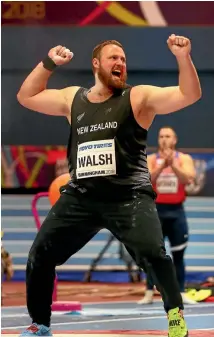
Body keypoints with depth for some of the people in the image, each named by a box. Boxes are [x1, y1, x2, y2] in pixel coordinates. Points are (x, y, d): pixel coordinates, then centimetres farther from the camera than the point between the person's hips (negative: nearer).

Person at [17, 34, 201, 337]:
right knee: (40, 255, 3)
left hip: (128, 197, -4)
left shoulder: (138, 97, 2)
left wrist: (183, 57, -22)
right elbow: (26, 97, 23)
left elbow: (190, 95, -7)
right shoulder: (73, 99, 14)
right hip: (80, 197, 4)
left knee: (152, 254, -25)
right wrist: (49, 63, 12)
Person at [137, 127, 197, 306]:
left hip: (176, 211, 0)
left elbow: (188, 179, -16)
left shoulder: (184, 159, 1)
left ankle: (181, 293, 8)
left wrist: (173, 164, -28)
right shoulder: (150, 160, 2)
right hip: (156, 210, 0)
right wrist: (162, 165, -28)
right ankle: (149, 293, 4)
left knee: (178, 255, 3)